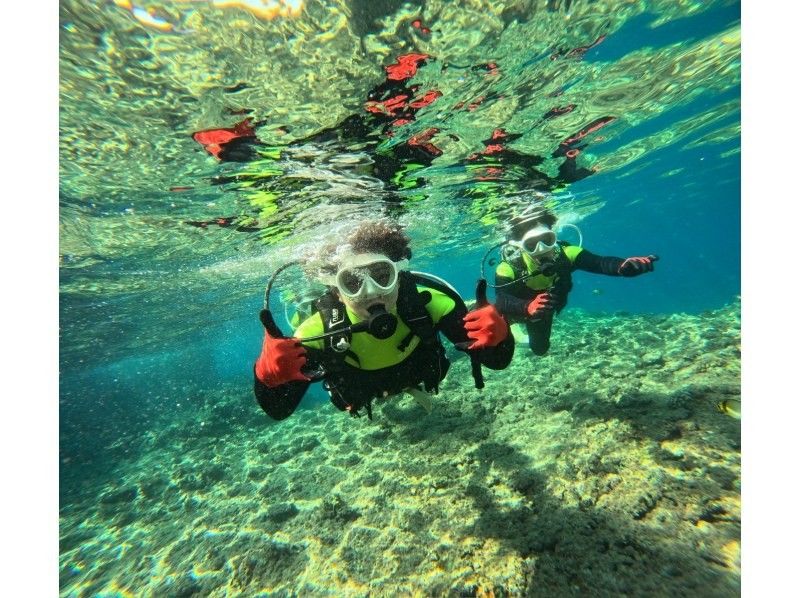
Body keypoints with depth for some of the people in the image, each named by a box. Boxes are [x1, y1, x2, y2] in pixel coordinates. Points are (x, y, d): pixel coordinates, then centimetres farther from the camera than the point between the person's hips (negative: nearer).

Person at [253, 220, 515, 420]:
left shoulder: (427, 301, -40)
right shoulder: (321, 330, -41)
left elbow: (496, 360, -34)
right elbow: (278, 410, -33)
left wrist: (497, 336, -57)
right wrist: (269, 379, -55)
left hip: (415, 375, 1)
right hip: (359, 395, 1)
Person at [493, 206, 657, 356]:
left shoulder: (563, 253, -34)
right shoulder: (509, 267, -43)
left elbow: (600, 263, -47)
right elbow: (502, 303, -58)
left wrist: (625, 265, -70)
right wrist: (528, 307, -80)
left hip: (543, 311, 4)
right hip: (517, 310, -3)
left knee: (540, 348, 25)